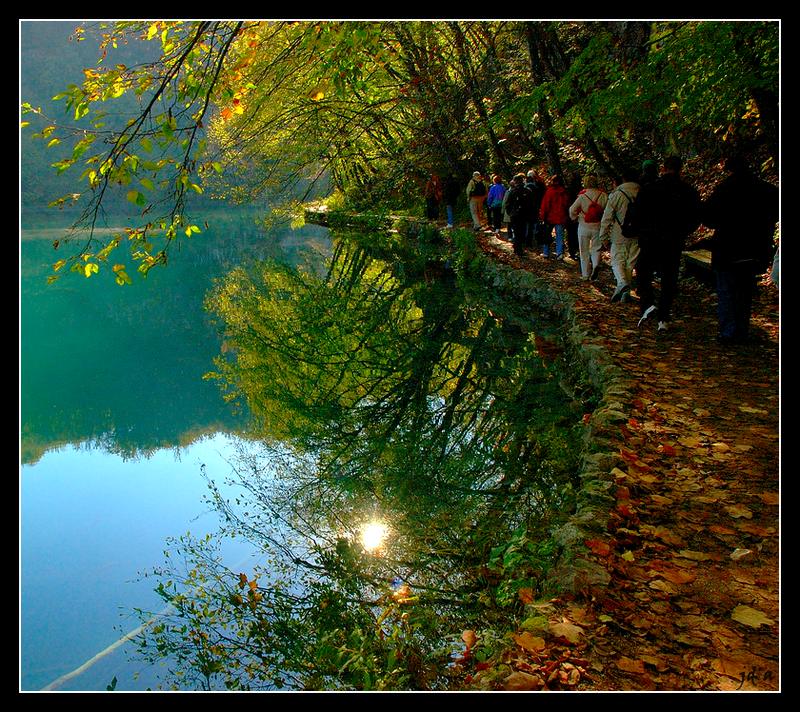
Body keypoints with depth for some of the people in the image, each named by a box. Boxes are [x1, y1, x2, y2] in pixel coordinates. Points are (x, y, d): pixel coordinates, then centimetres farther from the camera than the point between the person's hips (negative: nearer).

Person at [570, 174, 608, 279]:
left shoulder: (582, 196, -9)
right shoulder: (603, 195, -4)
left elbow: (572, 210, -6)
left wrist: (575, 218, 12)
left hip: (584, 227, -1)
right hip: (598, 227, 1)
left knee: (584, 251, 10)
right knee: (596, 249, 14)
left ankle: (585, 275, 13)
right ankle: (596, 265, -15)